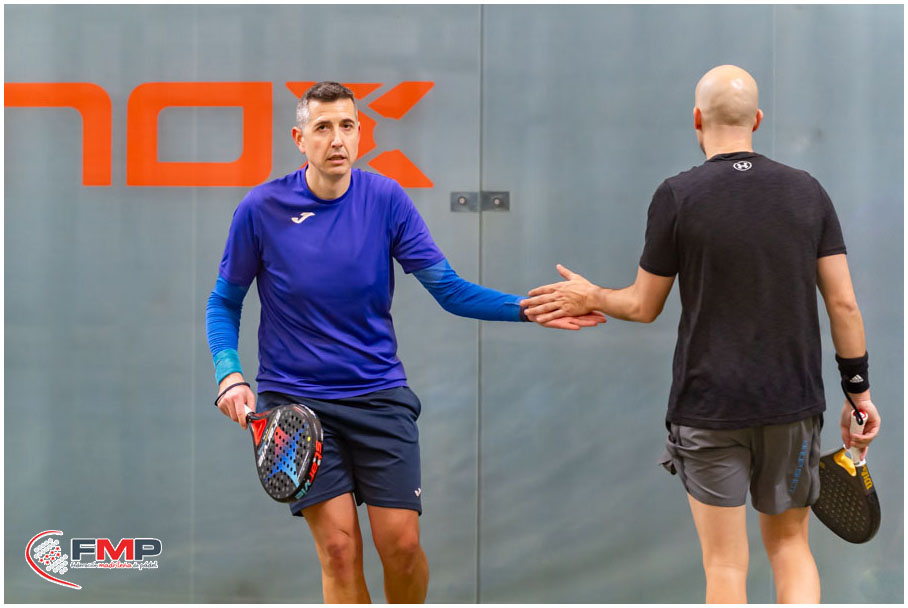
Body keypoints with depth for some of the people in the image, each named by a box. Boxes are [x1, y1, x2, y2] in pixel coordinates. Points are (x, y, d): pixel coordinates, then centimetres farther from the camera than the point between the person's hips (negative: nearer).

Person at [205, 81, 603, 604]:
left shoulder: (386, 200, -3)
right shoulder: (262, 209, -6)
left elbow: (449, 289, -4)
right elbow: (225, 302, 5)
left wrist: (528, 308, -16)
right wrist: (230, 374, -11)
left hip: (379, 394, 1)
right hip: (295, 402, -1)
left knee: (401, 542, -2)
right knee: (339, 547, -7)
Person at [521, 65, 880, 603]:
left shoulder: (678, 196, -8)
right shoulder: (807, 191, 1)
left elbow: (644, 306, 0)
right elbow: (843, 303, 0)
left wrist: (591, 297, 19)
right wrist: (859, 388, 9)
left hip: (709, 407, -3)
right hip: (794, 403, 3)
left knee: (726, 565, 4)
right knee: (790, 544, 17)